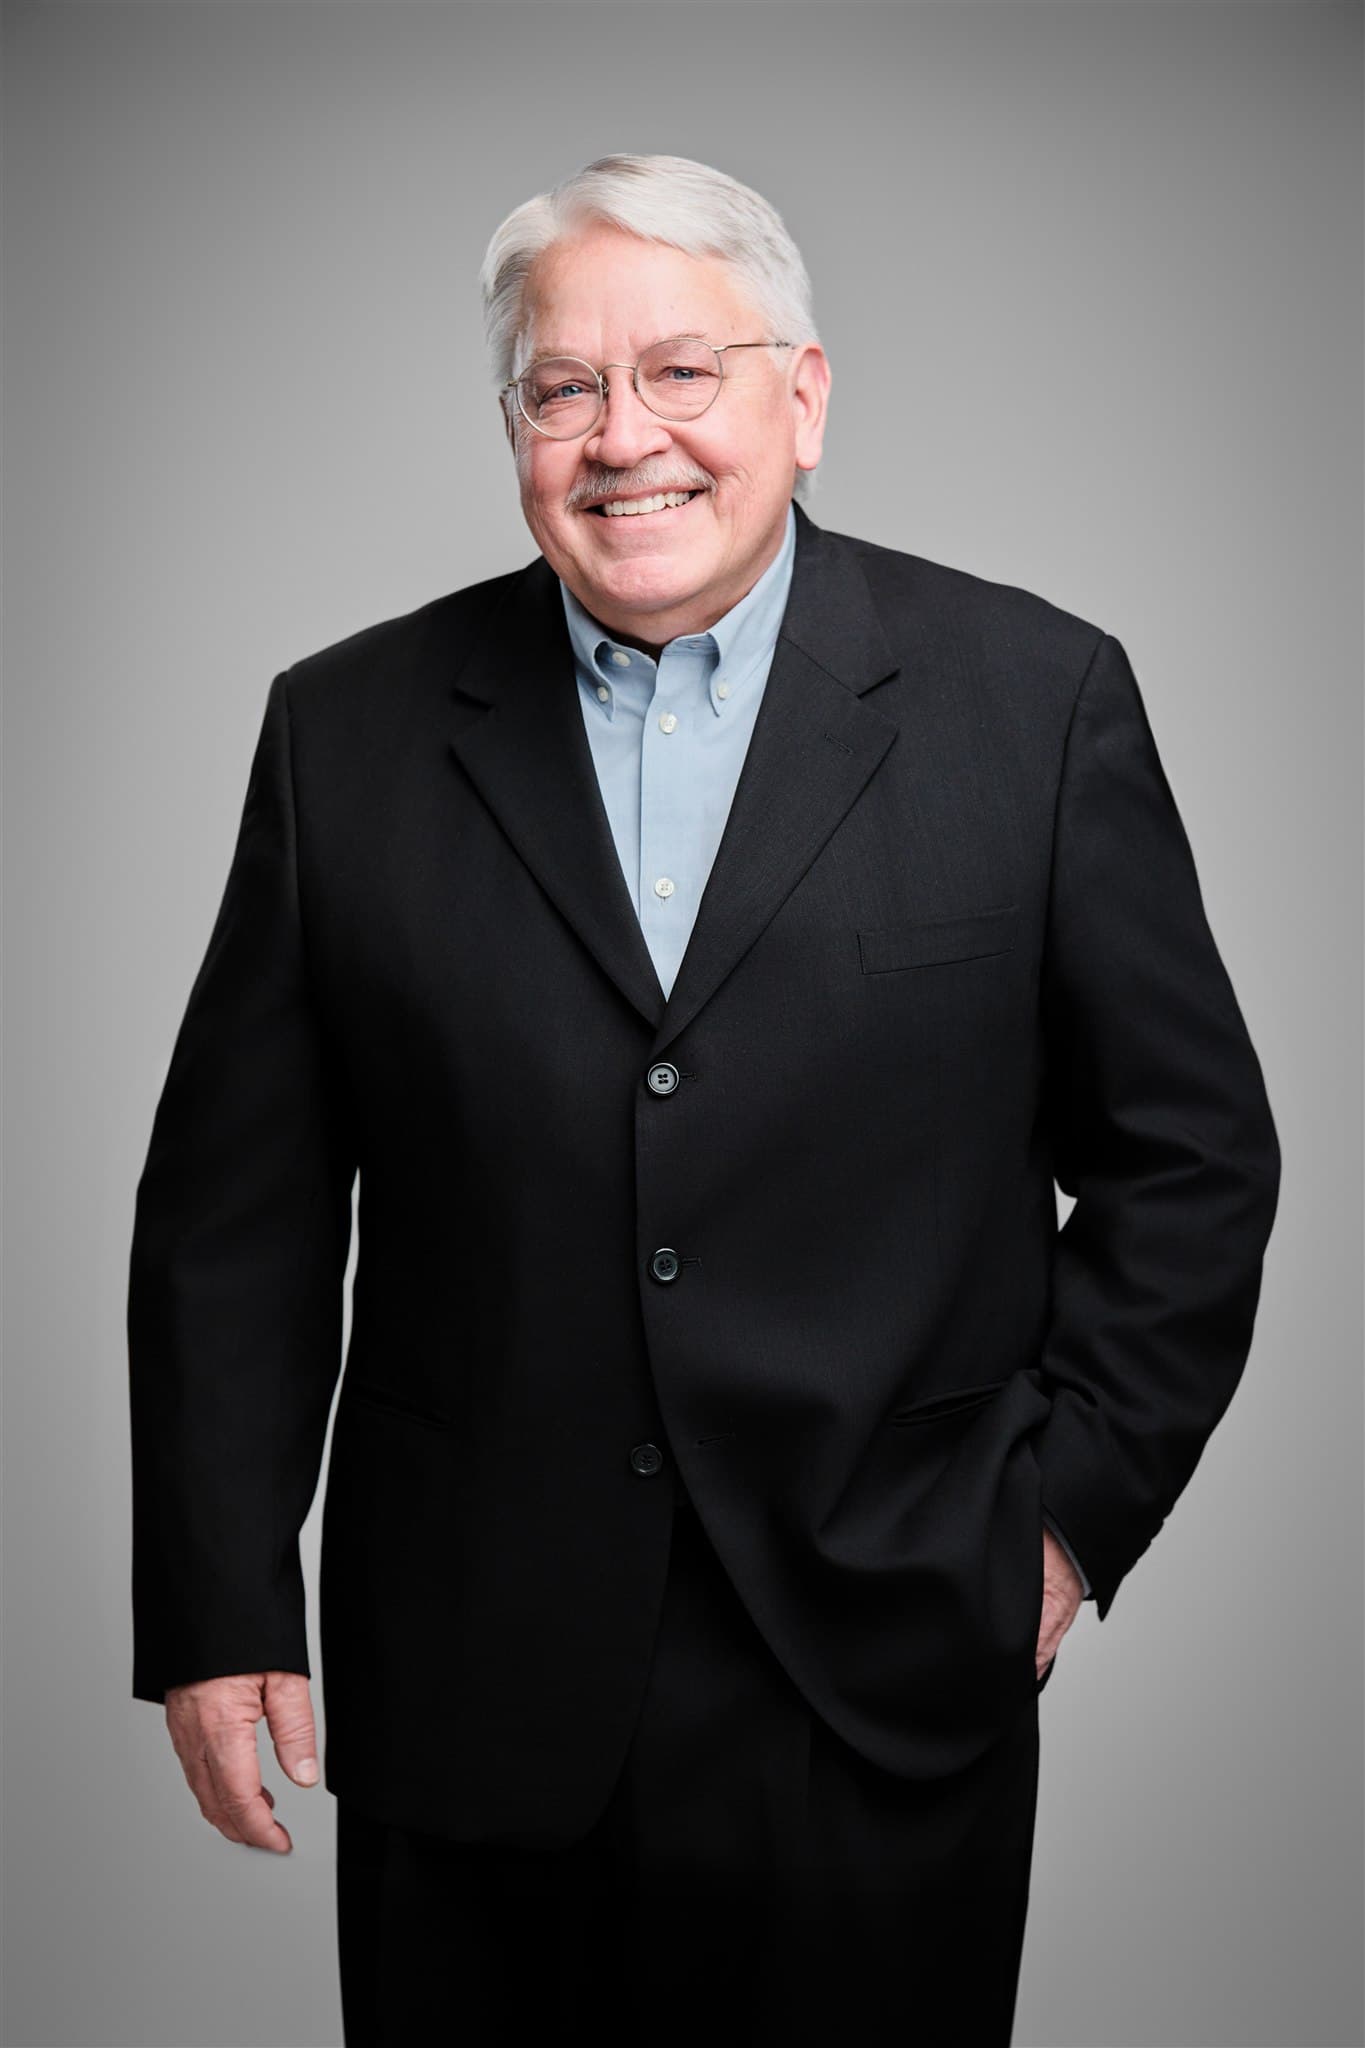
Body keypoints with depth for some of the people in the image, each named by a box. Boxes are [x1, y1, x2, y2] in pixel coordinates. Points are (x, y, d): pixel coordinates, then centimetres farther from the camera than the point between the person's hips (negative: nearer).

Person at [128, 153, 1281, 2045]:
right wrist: (219, 1610, 1)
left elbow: (1193, 1155, 4)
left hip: (885, 1696, 0)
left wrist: (1072, 1503, -1)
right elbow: (235, 1214, 3)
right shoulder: (352, 732, 2)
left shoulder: (1036, 701, -1)